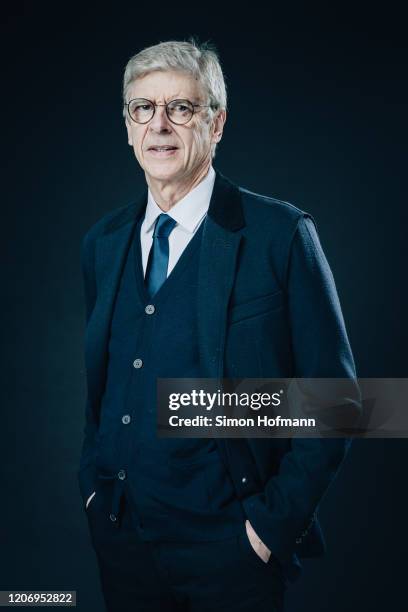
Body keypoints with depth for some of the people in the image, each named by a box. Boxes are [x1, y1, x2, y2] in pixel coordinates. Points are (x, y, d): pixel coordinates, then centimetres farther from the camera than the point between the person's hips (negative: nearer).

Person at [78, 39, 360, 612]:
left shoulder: (281, 234, -11)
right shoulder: (102, 242, 5)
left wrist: (275, 520, -13)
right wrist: (93, 482, 8)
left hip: (229, 546, -5)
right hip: (119, 535, 5)